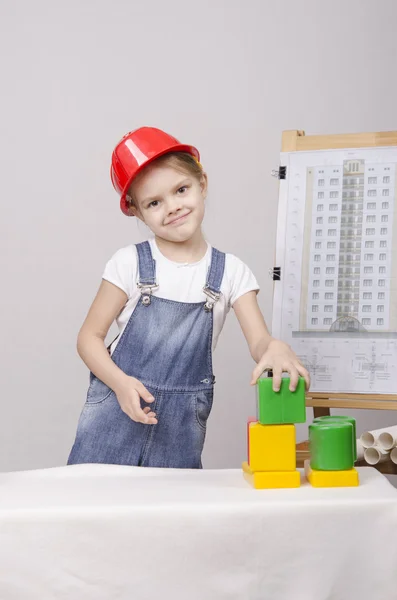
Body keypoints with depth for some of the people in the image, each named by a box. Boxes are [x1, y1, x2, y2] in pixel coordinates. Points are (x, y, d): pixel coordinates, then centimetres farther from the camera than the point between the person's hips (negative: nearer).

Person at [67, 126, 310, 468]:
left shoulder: (231, 271, -1)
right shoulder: (130, 264, -4)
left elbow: (258, 341, -9)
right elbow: (90, 336, -2)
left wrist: (276, 349, -34)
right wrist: (122, 383, -19)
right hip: (117, 414, -1)